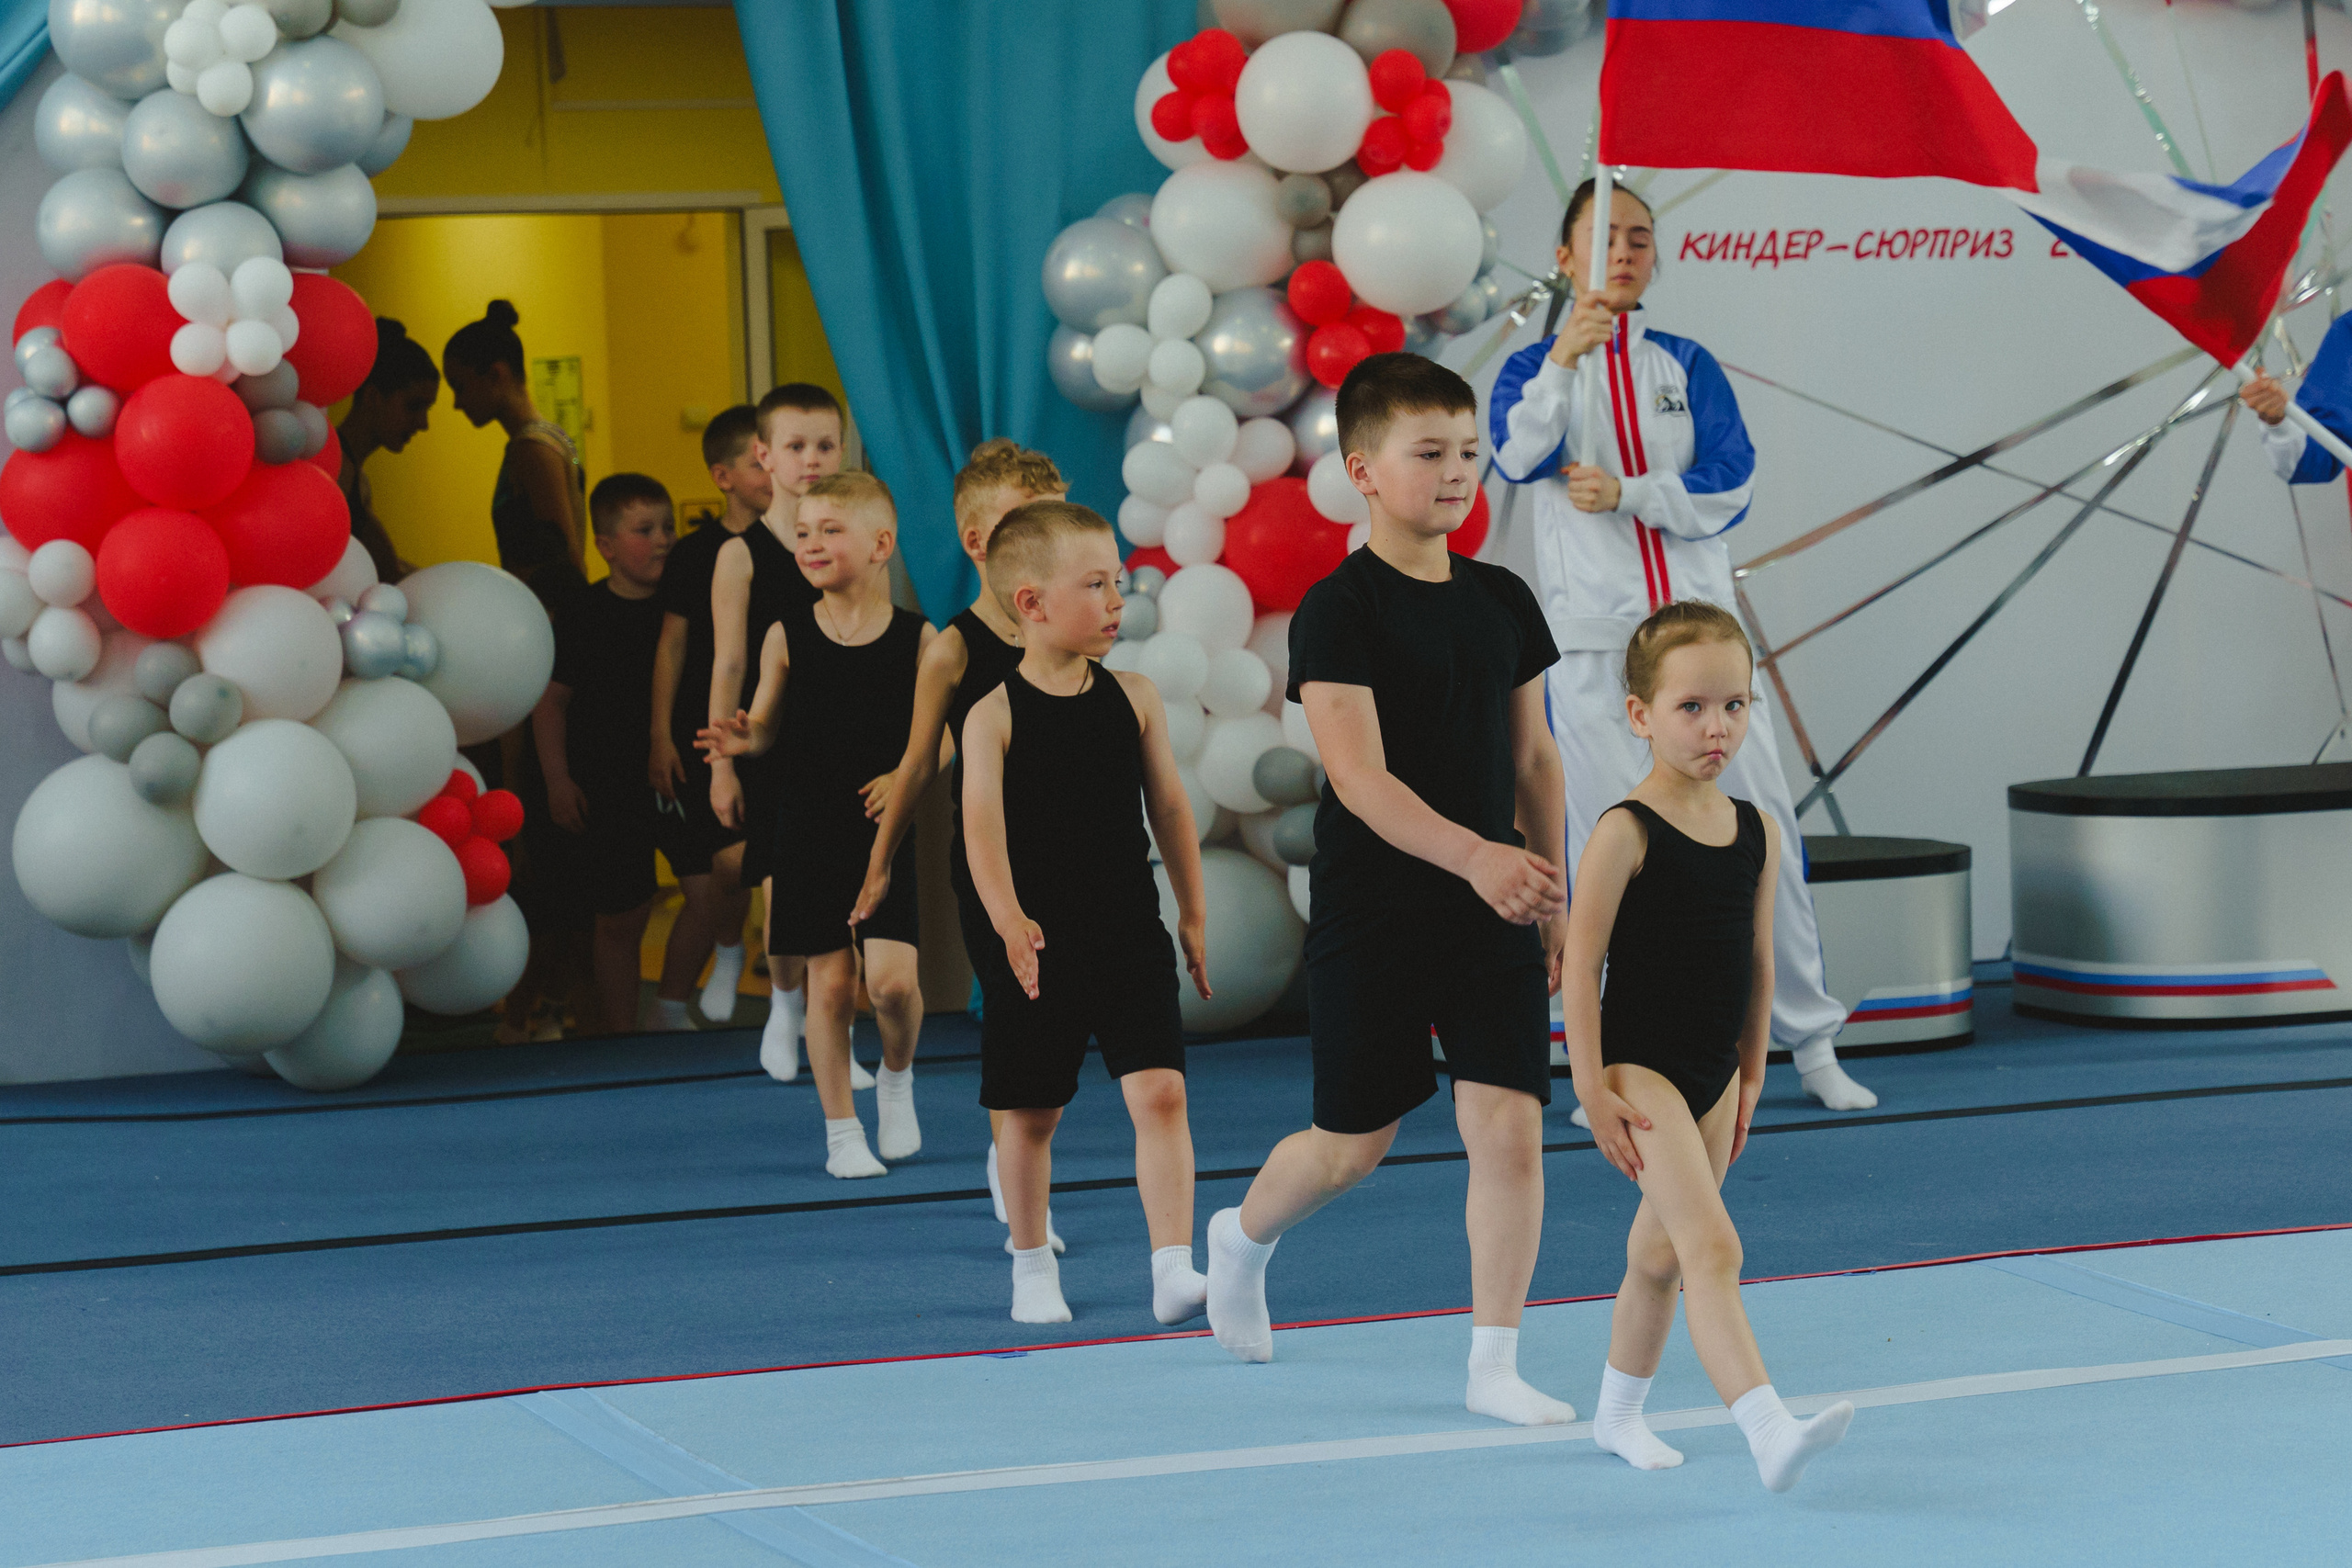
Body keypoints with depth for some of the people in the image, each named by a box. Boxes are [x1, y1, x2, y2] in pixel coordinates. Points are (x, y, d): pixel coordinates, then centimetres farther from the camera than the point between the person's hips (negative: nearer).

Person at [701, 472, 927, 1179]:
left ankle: (897, 1076, 20)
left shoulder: (916, 638, -3)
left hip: (886, 832, -1)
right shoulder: (787, 637, 0)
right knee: (829, 982, 4)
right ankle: (841, 1129, 18)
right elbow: (767, 724, 5)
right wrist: (741, 739, -17)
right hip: (809, 830, 1)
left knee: (891, 980, -11)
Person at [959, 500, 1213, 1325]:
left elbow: (1169, 807, 10)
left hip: (1130, 935, 2)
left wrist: (1192, 914, 14)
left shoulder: (1134, 698, 2)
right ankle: (1033, 1266, 26)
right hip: (1036, 946, -2)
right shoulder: (995, 716, -9)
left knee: (1159, 1091, -11)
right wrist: (1009, 920, -34)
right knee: (1030, 1111, 8)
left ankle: (1174, 1268, -10)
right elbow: (983, 825, -20)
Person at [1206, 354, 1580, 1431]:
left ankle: (1494, 1366, 2)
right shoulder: (1338, 611, -12)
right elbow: (1359, 777, -22)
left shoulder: (1503, 602, 6)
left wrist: (1551, 892, 14)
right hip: (1371, 911, -4)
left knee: (1508, 1124, -6)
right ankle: (1243, 1235, 40)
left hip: (1493, 911, 4)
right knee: (1353, 1145, 8)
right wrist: (1472, 855, -34)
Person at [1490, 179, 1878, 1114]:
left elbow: (1730, 484, -3)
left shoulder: (1687, 366, 10)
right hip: (1591, 643, -2)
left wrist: (1623, 494, -15)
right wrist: (1565, 358, -32)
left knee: (1762, 828, 1)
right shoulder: (1535, 369, 5)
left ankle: (1812, 1046, 10)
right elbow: (1519, 455, -18)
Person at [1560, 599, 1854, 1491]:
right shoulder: (1626, 833, -15)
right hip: (1640, 1068, -7)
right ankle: (1769, 1435, -29)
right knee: (1712, 1246, -19)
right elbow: (1581, 961, -14)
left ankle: (1619, 1413, 37)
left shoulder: (1758, 834, 4)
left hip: (1713, 1073, 7)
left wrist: (1751, 1073, 17)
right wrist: (1592, 1088, -16)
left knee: (1661, 1253, 19)